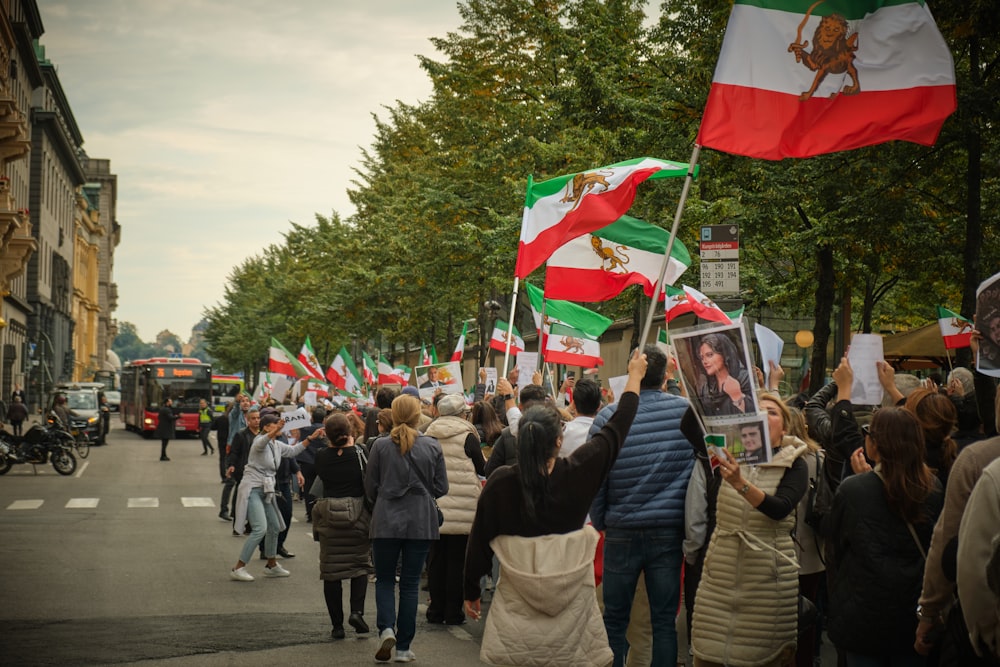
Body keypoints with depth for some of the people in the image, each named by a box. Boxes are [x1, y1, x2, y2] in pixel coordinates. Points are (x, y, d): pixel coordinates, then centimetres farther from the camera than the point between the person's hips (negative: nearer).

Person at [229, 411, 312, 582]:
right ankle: (238, 569, -15)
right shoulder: (260, 441, -13)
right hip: (252, 489, -9)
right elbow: (263, 442, -38)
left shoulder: (277, 445, 11)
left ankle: (271, 565, 32)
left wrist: (310, 438, 20)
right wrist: (275, 431, -57)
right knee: (260, 529, -19)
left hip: (266, 490, 9)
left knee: (274, 527, 16)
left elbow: (293, 450, 28)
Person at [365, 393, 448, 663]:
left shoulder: (381, 446, -7)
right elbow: (441, 488, 1)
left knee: (384, 580, 13)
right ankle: (403, 648, 11)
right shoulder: (432, 447, -5)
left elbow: (370, 487, 0)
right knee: (410, 583, 9)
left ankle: (386, 628, -11)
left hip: (387, 521, -1)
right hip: (421, 522, 1)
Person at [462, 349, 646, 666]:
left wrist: (471, 591, 13)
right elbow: (615, 429, 4)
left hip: (517, 608, 0)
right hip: (572, 602, 0)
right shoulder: (577, 472, -9)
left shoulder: (500, 482, -9)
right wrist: (635, 376, 18)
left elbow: (479, 541, -1)